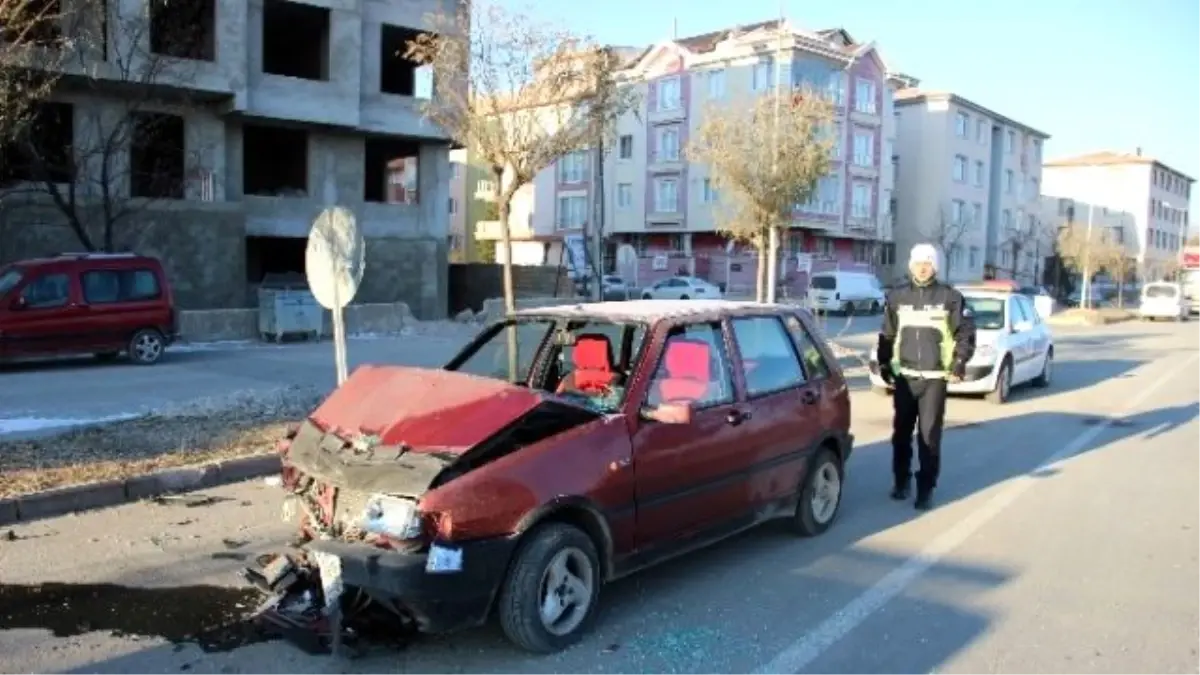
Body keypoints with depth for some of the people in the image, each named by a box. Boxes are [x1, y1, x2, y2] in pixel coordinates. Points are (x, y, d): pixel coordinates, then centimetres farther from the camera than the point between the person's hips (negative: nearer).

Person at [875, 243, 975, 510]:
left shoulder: (950, 297, -1)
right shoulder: (897, 297, 6)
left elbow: (966, 332, 2)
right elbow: (887, 334, 12)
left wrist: (959, 364, -7)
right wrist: (884, 364, 8)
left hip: (935, 379, -2)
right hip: (904, 377, 3)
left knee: (930, 435, -3)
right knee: (901, 432, 10)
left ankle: (926, 489, 5)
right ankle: (902, 480, 26)